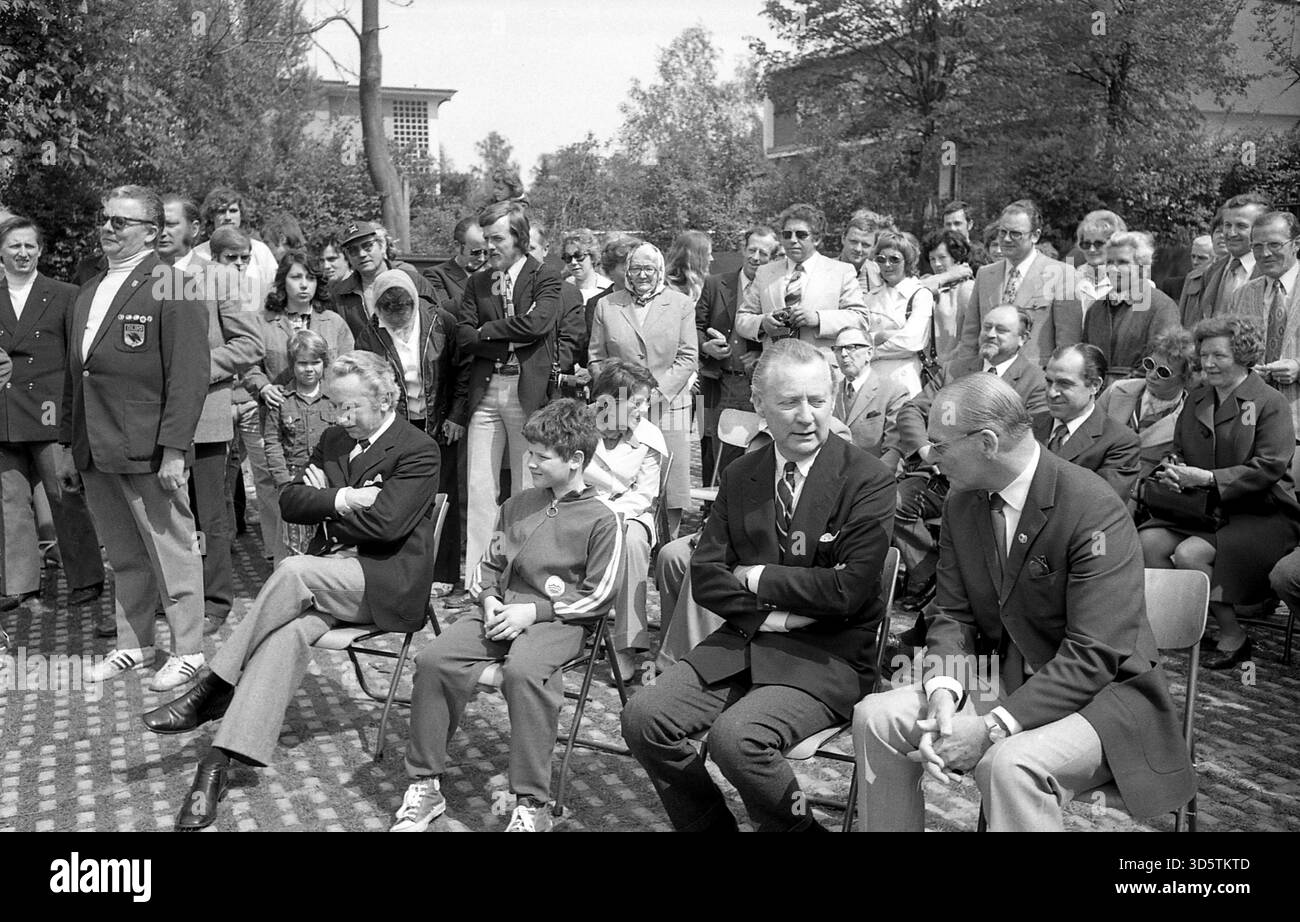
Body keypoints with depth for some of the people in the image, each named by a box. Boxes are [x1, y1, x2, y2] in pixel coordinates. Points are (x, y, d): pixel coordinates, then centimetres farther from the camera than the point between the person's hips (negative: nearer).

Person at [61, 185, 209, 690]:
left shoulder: (170, 285, -7)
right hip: (95, 452, 7)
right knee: (123, 557, 15)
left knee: (171, 551, 2)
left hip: (148, 451, -7)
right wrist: (69, 445, 17)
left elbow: (189, 373, -14)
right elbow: (74, 373, 20)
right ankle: (133, 644, 27)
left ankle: (187, 650, 13)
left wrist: (174, 449, -18)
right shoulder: (90, 291, 17)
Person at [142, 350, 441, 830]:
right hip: (331, 578, 5)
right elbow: (289, 503, 9)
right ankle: (218, 760, -35)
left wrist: (324, 501, -4)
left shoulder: (418, 452, -7)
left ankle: (212, 690, -21)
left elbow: (384, 524, -19)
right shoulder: (334, 439, 16)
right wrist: (342, 499, -8)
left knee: (293, 570, -31)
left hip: (388, 583, -5)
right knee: (290, 630, -27)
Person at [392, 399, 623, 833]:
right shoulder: (517, 505, 16)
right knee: (434, 657, -18)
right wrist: (489, 600, 1)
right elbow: (489, 564, 23)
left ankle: (531, 805, -25)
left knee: (523, 670, -37)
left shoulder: (602, 518, -4)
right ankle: (424, 785, -6)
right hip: (501, 610, 6)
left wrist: (533, 611, -14)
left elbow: (598, 596, -7)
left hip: (558, 621, -6)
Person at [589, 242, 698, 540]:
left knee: (671, 490, -3)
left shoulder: (681, 304, 8)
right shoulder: (606, 305, 11)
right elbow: (597, 358, 10)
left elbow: (688, 357, 2)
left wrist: (658, 391, -10)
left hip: (668, 407, 0)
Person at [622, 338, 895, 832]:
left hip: (828, 656, -5)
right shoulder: (739, 476, 9)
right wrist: (771, 615, -11)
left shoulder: (868, 480, -8)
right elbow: (705, 575, 5)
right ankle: (711, 827, 9)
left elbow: (849, 590, -17)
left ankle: (796, 824, 1)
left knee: (735, 736, -28)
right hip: (743, 642, 6)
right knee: (642, 717, -11)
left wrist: (759, 578, -9)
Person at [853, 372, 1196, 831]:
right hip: (1000, 679, 7)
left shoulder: (1096, 512, -23)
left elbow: (1094, 656, -25)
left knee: (1010, 764, -36)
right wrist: (942, 695, -17)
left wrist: (993, 728, -29)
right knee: (875, 717, -8)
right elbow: (954, 615, 3)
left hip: (1099, 694, -7)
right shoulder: (961, 502, 1)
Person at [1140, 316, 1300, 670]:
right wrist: (1173, 471, -2)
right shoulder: (1195, 400, 16)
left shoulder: (1270, 403, -5)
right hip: (1202, 507, 6)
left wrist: (1207, 478, -20)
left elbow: (1269, 467, -14)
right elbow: (1179, 451, 23)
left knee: (1190, 554, -28)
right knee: (1149, 541, -21)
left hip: (1261, 513, -6)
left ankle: (1233, 636, -9)